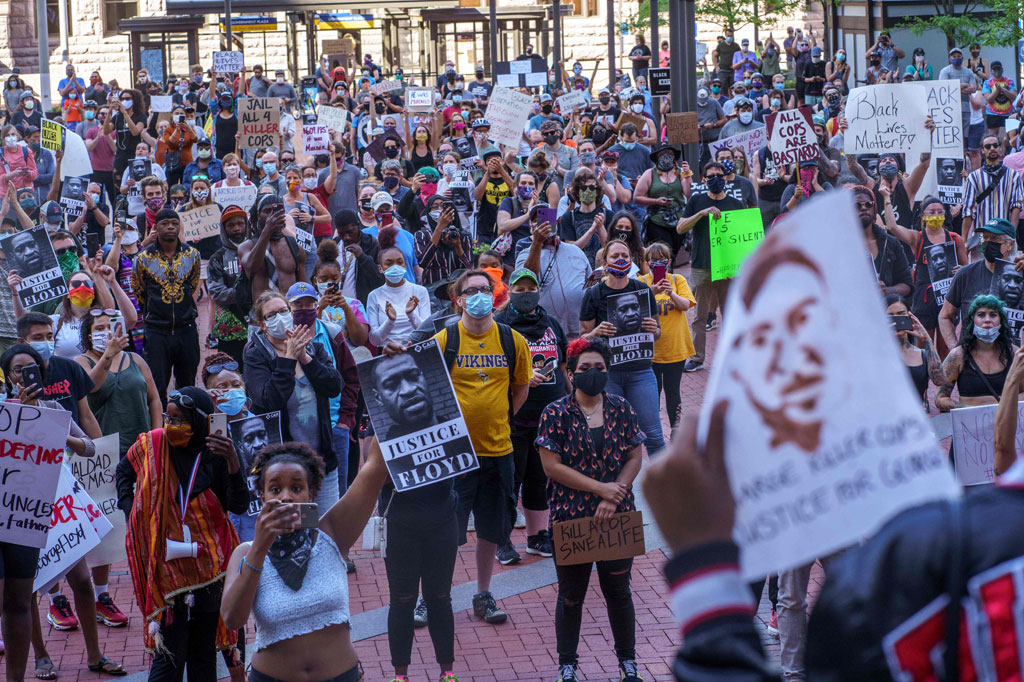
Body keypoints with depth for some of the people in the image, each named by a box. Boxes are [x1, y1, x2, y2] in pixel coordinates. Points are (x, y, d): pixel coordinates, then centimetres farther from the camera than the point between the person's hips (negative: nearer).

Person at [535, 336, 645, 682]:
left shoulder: (621, 410, 2)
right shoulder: (556, 414, -7)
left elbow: (635, 459, 2)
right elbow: (552, 466, -11)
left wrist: (614, 497, -12)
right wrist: (599, 487, -14)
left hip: (617, 517, 2)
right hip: (570, 519, -2)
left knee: (618, 591, 12)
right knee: (571, 595, 10)